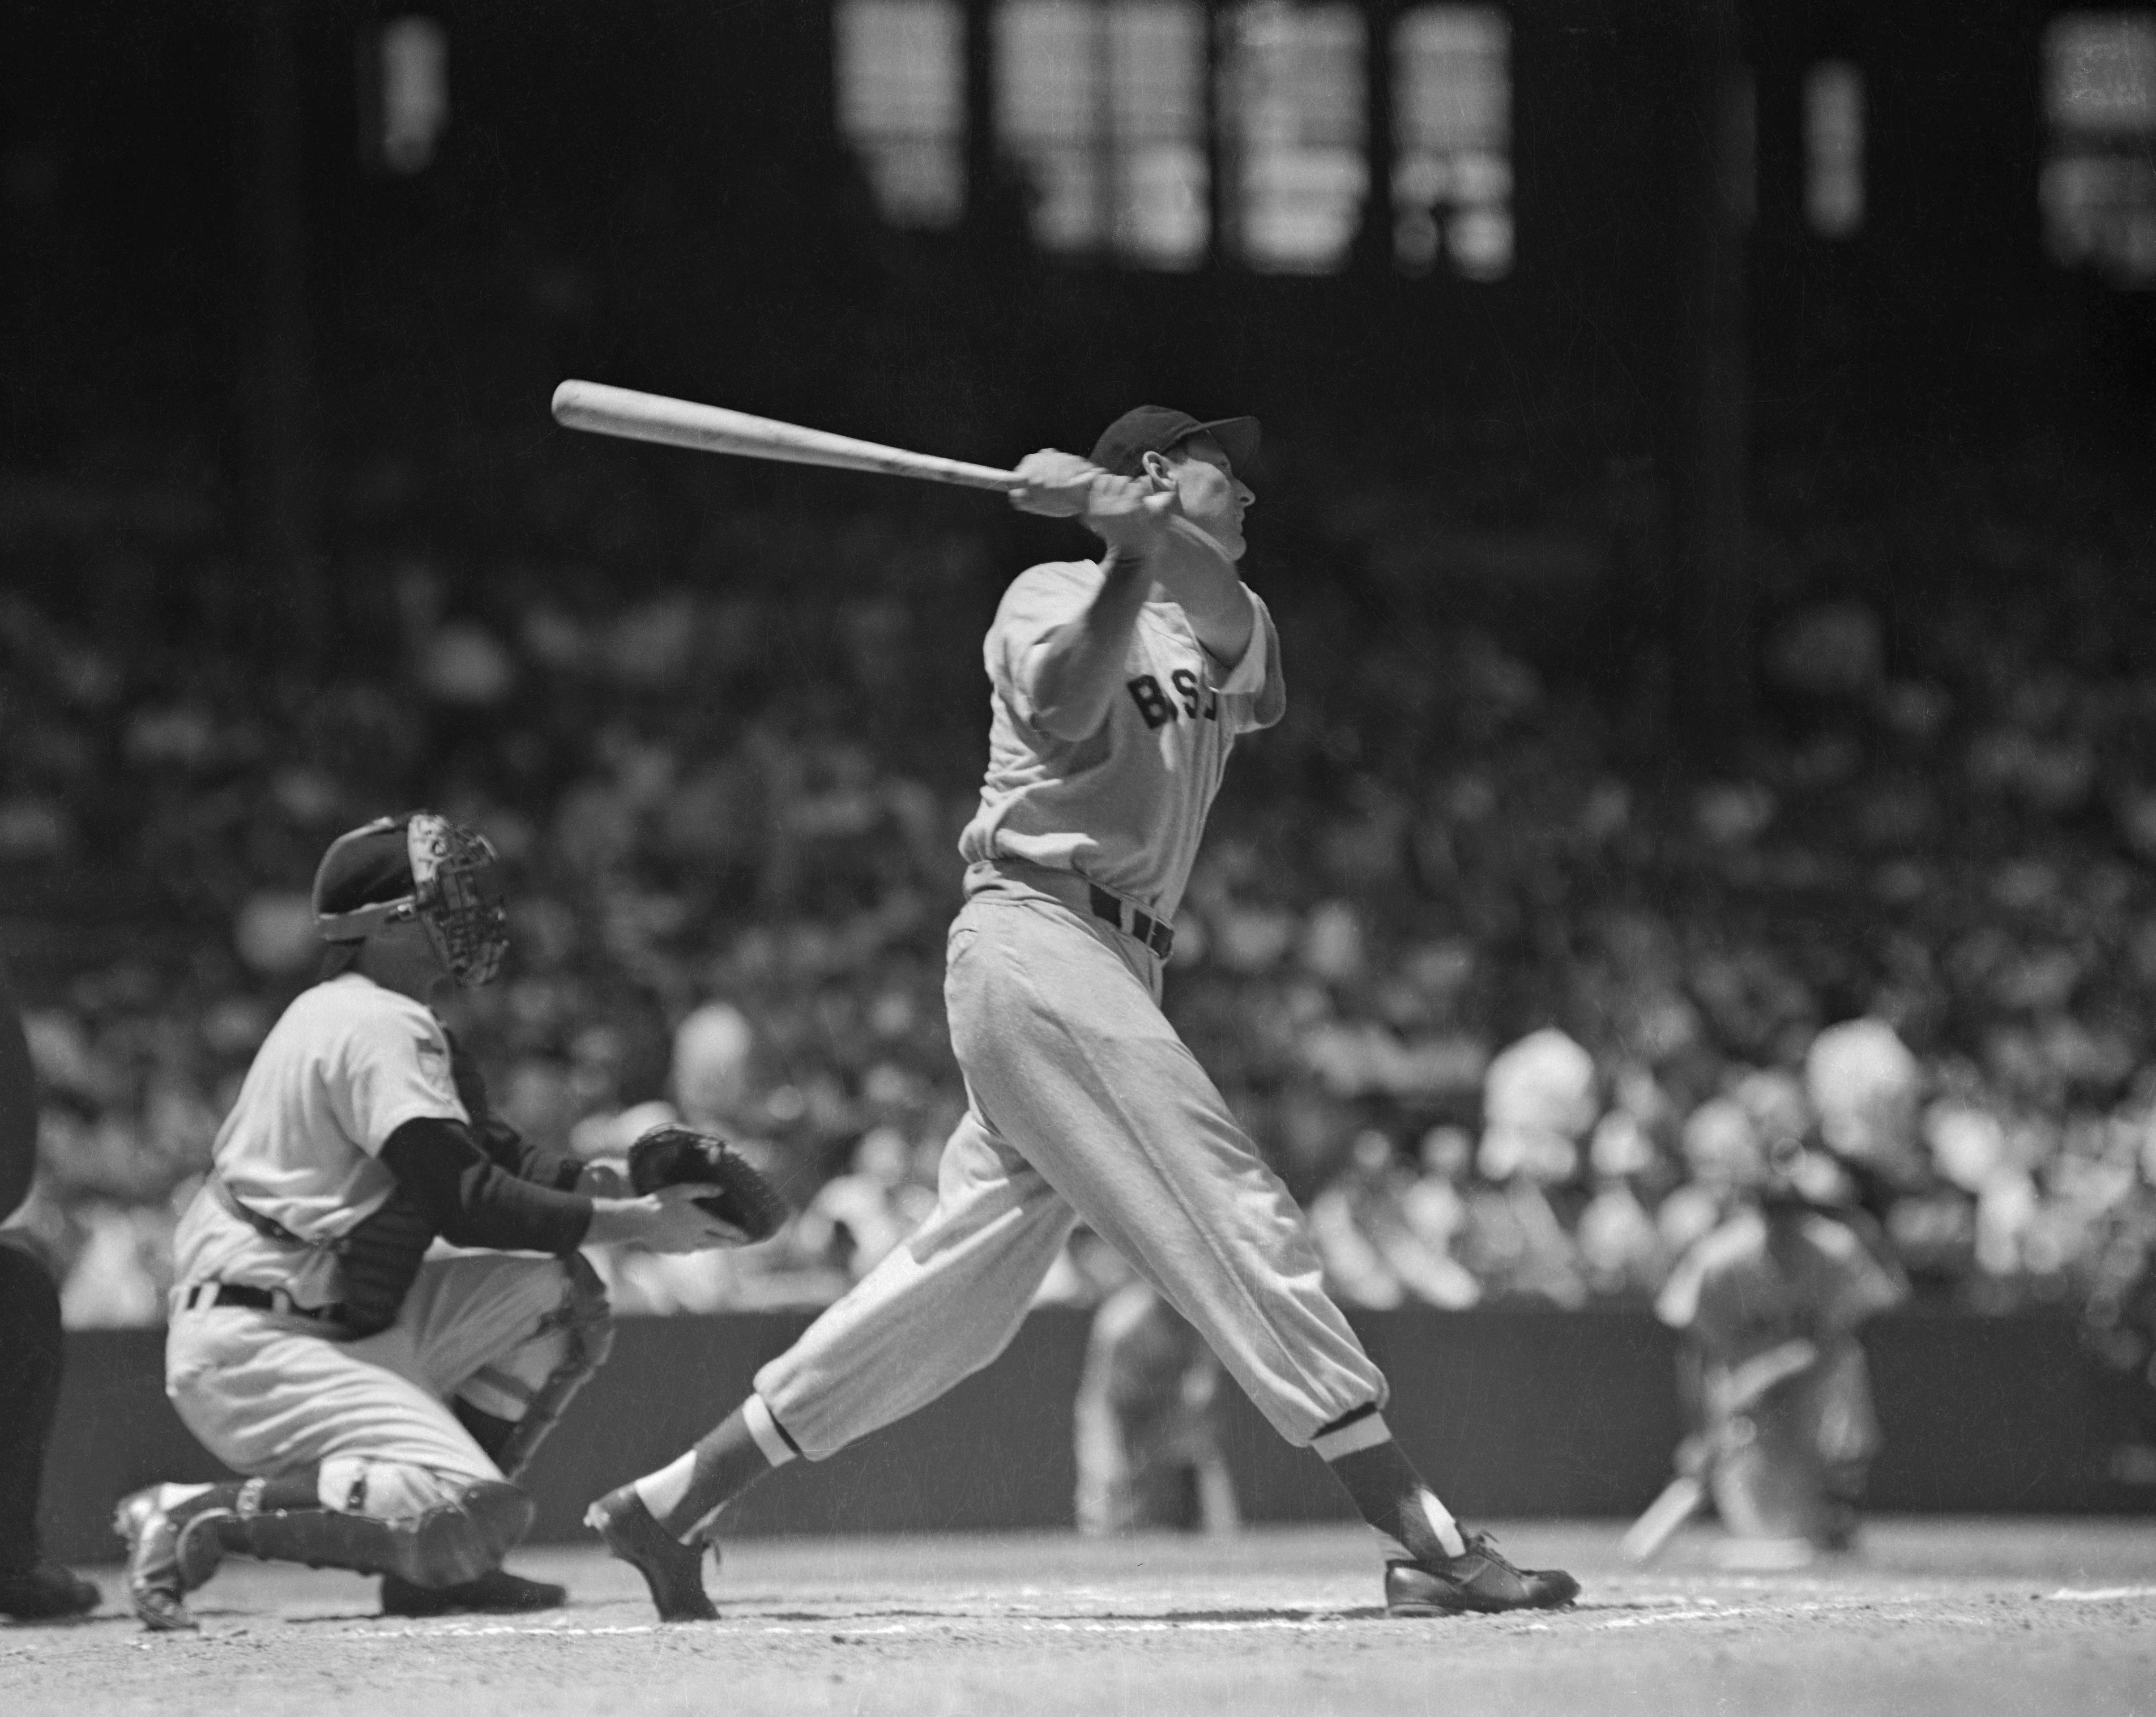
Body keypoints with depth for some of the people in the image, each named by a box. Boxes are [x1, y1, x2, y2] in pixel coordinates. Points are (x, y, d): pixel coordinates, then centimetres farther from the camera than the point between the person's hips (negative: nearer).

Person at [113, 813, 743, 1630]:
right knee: (469, 1510, -22)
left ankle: (438, 1569, 6)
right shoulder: (384, 1026, -14)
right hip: (255, 1348, -10)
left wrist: (597, 1180, 0)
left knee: (558, 1296, 9)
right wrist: (632, 1222, -17)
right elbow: (465, 1201, -20)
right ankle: (197, 1515, -16)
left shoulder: (346, 1013, 18)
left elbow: (486, 1153, 17)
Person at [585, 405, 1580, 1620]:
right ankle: (1429, 1543, -23)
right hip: (1038, 936, -8)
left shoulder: (1222, 636, 21)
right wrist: (1130, 555, -27)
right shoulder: (1054, 597, 4)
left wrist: (1134, 518, -21)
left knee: (962, 1298, 8)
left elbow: (1220, 608, -5)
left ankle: (672, 1507, 15)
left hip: (1113, 972, 8)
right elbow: (1065, 709, -18)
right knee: (1237, 1212, -16)